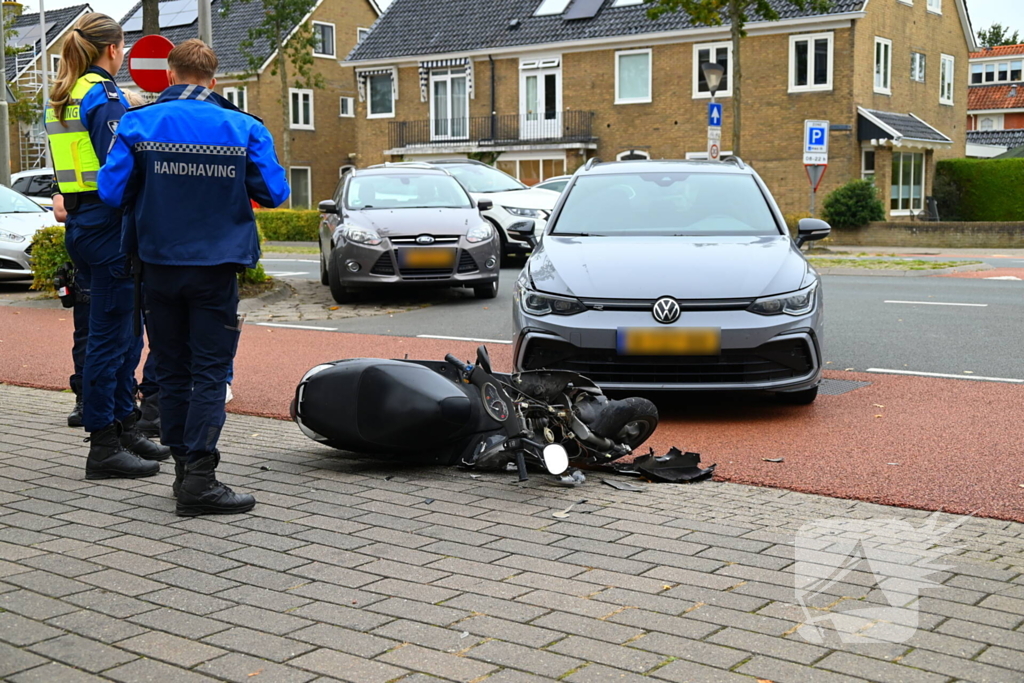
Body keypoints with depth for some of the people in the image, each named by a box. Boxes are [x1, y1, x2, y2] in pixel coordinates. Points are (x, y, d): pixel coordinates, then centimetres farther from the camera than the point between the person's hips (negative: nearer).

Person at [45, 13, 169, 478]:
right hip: (108, 225, -9)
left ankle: (125, 430, 26)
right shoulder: (103, 96, -13)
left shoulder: (62, 98, 15)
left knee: (125, 334, 17)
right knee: (109, 338, -4)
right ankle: (104, 448, 3)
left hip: (80, 224, 10)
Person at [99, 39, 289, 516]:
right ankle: (199, 480, -6)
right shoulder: (244, 128, -5)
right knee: (210, 372, 0)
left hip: (159, 263, 2)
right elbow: (273, 193, -4)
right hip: (216, 266, -2)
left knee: (171, 370, 14)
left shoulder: (138, 124, -4)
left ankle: (183, 467, 20)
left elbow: (112, 191, -7)